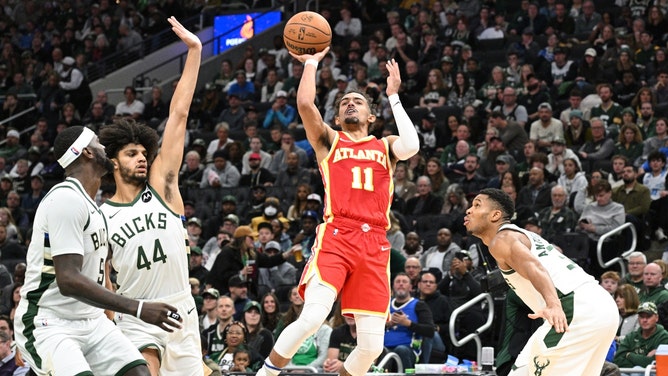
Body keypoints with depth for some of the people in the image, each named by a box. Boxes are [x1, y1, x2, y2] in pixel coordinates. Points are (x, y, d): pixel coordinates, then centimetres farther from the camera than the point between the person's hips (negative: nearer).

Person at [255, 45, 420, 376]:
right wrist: (311, 62, 10)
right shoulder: (329, 140, 17)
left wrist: (394, 97, 6)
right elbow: (305, 104, -1)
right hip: (335, 237, -3)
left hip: (374, 244, 3)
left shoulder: (386, 147, 22)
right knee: (312, 316, -25)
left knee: (372, 345, -4)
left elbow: (411, 147, -2)